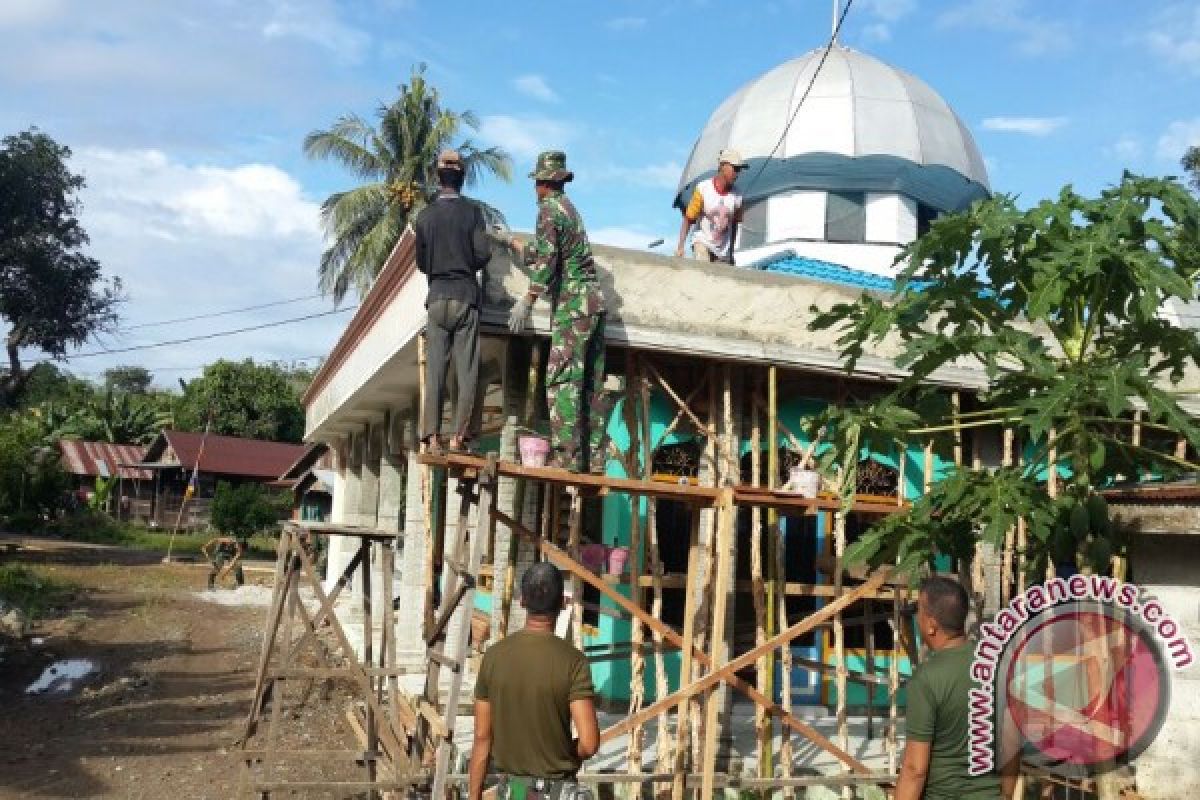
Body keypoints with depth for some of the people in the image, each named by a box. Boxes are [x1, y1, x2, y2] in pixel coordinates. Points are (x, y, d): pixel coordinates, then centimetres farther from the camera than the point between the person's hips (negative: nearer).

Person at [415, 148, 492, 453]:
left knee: (435, 368, 1)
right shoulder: (472, 211, 0)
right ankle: (459, 435, -6)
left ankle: (432, 436, -6)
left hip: (436, 296, 2)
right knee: (466, 368, 0)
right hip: (465, 295, -2)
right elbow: (483, 253, -7)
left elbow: (421, 262, 10)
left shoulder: (425, 215, 6)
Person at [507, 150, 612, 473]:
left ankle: (566, 456, -17)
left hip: (573, 303, -9)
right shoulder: (570, 208, 25)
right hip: (594, 300, 9)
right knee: (592, 383, 6)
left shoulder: (549, 208, -3)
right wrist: (511, 242, 49)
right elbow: (541, 253, 37)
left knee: (562, 380, -12)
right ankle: (593, 457, 6)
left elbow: (546, 258, -16)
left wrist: (526, 301, -16)